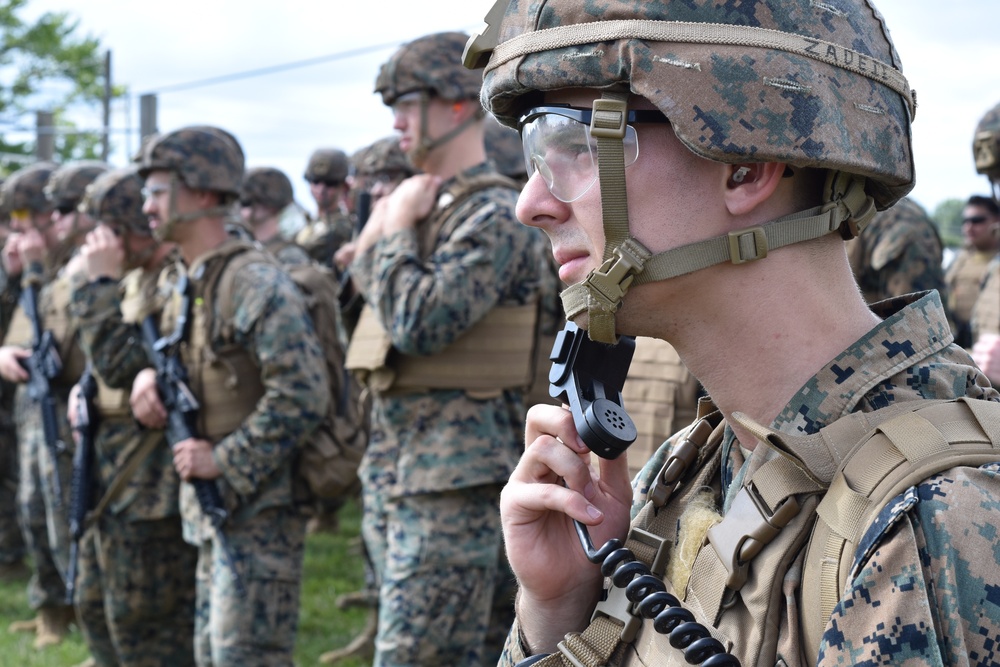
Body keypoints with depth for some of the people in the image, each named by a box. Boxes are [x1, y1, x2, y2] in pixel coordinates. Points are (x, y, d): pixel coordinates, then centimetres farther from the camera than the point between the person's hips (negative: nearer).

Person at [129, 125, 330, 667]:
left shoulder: (257, 286, -16)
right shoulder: (184, 291, 13)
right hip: (210, 510, 9)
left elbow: (302, 397, -23)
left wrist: (225, 461, -20)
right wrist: (149, 380, 2)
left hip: (257, 508, -9)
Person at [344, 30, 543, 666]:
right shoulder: (425, 202, 15)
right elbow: (366, 284, 21)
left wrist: (397, 228, -10)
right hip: (393, 463, 9)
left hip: (454, 471, -9)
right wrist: (384, 227, 5)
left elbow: (420, 322, -23)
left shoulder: (494, 213, -13)